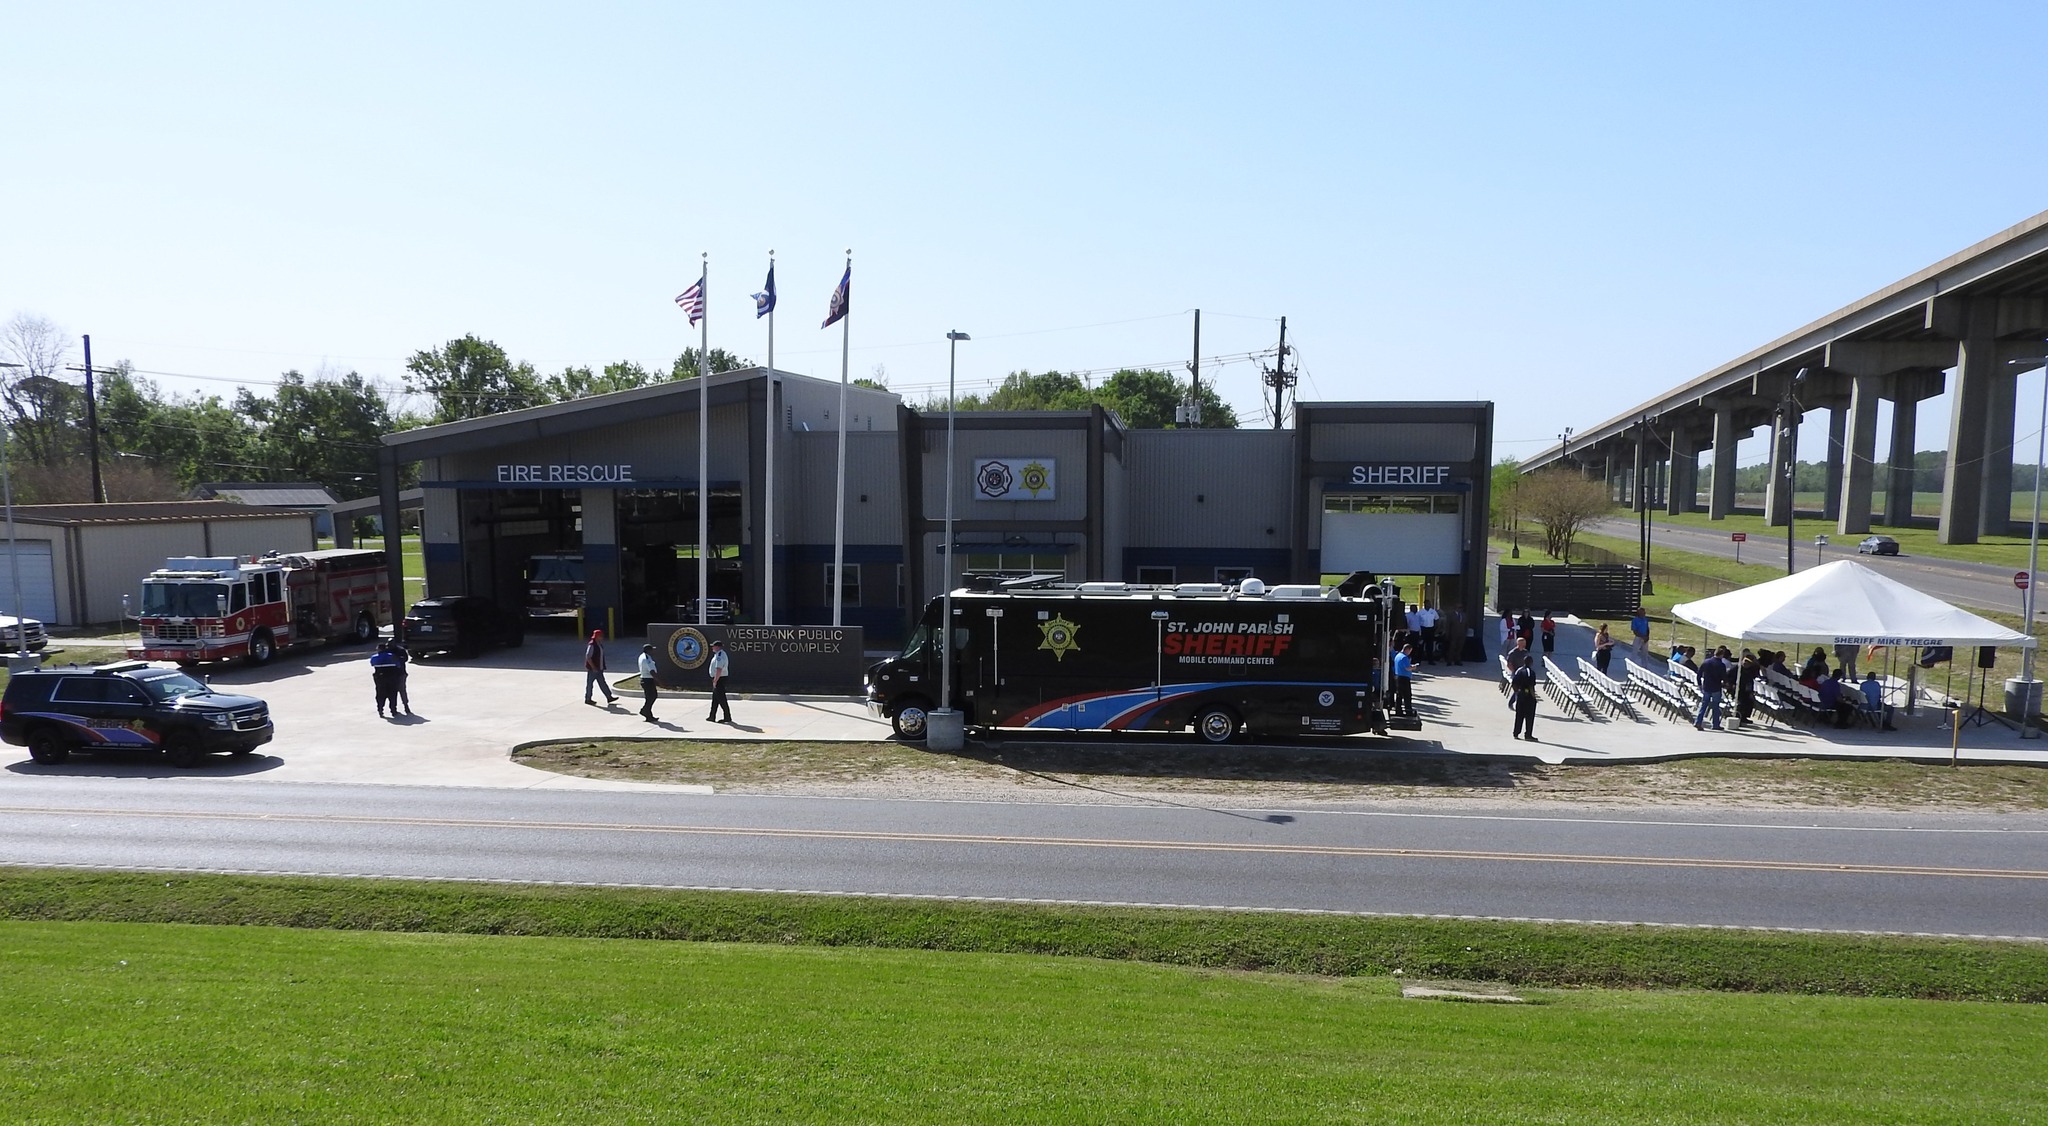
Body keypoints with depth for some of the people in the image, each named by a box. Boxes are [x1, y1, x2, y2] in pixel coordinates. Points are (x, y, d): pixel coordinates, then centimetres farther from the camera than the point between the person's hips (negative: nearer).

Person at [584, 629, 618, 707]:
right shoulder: (591, 645, -19)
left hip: (599, 669, 9)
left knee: (602, 683, 10)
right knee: (589, 684, 4)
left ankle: (609, 697, 11)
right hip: (592, 669, -9)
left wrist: (602, 667, 16)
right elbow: (588, 657, -21)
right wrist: (593, 667, -21)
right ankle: (587, 699, 14)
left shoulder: (600, 644, 9)